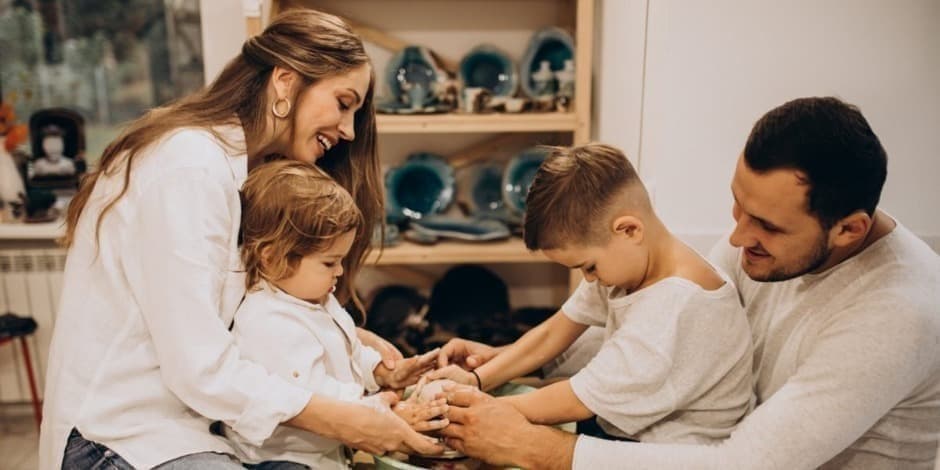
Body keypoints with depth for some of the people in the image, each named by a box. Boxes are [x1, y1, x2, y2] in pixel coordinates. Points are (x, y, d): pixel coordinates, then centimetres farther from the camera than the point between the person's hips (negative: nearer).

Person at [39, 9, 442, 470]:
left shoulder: (241, 167, 8)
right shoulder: (191, 167, -21)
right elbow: (199, 366, -24)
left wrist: (359, 340, -4)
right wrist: (345, 423, -21)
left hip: (186, 412, 9)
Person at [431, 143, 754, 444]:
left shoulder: (673, 312, -30)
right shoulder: (623, 257, -3)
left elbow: (576, 404, -23)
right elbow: (555, 332, 3)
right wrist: (475, 379, -5)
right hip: (624, 427, 8)